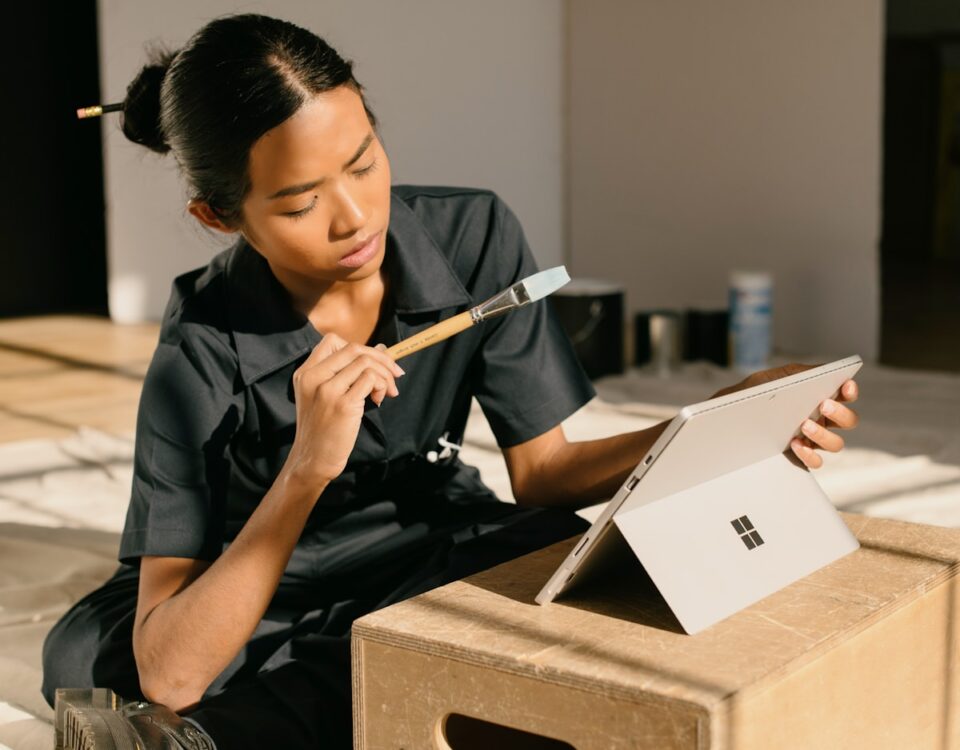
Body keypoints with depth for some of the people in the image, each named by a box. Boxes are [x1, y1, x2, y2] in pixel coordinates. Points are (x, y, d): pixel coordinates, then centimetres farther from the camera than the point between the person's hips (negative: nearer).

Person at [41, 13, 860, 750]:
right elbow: (169, 677, -29)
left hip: (424, 552, 4)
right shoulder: (205, 355, -26)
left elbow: (541, 469, -9)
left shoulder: (475, 238, -17)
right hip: (253, 596, -3)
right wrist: (305, 471, -40)